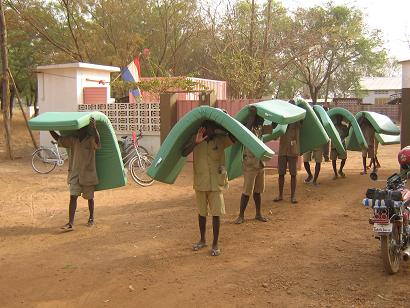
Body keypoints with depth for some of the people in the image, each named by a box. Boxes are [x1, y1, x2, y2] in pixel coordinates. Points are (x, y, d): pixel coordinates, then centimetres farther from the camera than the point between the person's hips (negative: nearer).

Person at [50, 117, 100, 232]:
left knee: (90, 198, 11)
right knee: (73, 197, -5)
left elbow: (97, 140, -33)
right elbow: (58, 139, 13)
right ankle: (70, 223, -8)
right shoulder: (73, 140, 4)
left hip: (88, 174, -3)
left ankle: (91, 218, 32)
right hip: (75, 174, 4)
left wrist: (94, 128, -49)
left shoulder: (91, 140, -11)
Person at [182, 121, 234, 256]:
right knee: (201, 212, 14)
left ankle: (215, 244, 12)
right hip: (200, 183, 1)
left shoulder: (221, 140, -4)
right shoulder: (195, 140, -3)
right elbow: (183, 153, -16)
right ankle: (202, 240, 30)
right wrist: (195, 142, -30)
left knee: (216, 213, 1)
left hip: (216, 183, -1)